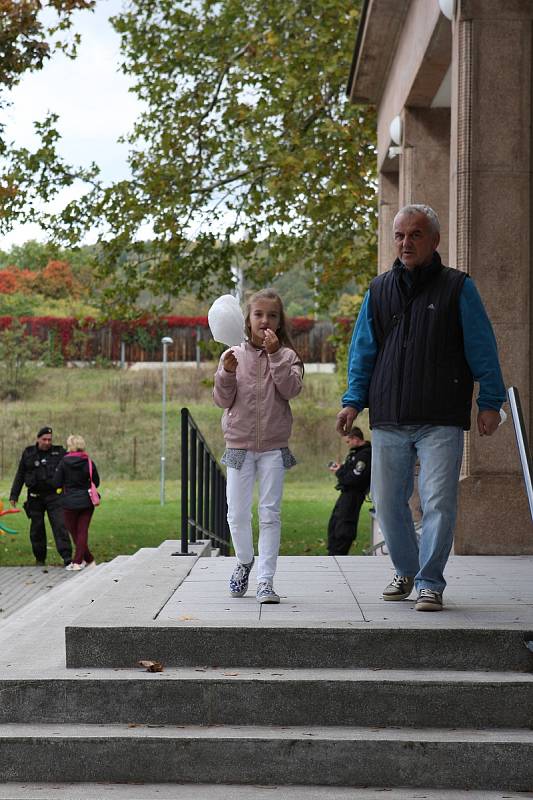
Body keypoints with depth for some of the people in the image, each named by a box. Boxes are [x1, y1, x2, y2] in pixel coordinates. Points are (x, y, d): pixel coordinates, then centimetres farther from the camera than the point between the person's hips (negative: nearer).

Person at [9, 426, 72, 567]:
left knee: (60, 526, -13)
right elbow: (20, 475, 10)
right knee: (37, 528, 5)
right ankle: (40, 559, 18)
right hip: (35, 497, 2)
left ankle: (67, 557, -18)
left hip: (54, 496, -1)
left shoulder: (59, 452, 3)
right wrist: (14, 495, 8)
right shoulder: (28, 454, 5)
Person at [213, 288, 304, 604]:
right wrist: (227, 373, -17)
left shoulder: (286, 356, 1)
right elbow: (223, 400, 0)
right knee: (237, 513, 6)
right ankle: (245, 561, 32)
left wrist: (275, 354, -19)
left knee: (270, 514, -3)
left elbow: (291, 389, -15)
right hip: (240, 444, 1)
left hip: (273, 447, -1)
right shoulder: (234, 355, 3)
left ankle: (266, 581, -1)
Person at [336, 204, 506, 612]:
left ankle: (430, 582, 4)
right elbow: (363, 350, 16)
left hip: (442, 422, -3)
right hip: (389, 419, 4)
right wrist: (354, 401, 8)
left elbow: (482, 348, 2)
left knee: (439, 503, -8)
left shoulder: (458, 288, 3)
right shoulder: (379, 291, 12)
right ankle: (405, 571, 27)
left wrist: (490, 402, -3)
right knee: (388, 502, 8)